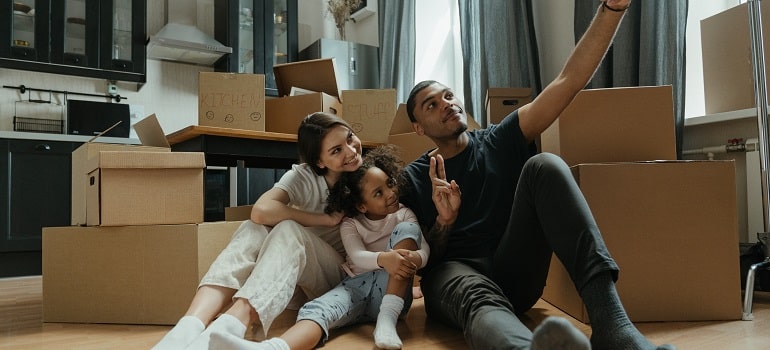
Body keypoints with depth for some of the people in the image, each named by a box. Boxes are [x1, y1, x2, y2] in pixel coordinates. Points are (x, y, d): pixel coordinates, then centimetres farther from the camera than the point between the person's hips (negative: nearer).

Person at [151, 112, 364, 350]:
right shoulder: (304, 177, -12)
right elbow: (261, 211, -30)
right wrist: (326, 219, -26)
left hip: (342, 274, -1)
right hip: (299, 263, 1)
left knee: (289, 230, -33)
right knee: (254, 230, -30)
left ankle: (228, 329, -52)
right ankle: (189, 327, -45)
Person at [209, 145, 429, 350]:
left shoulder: (404, 214, 10)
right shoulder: (350, 224, 9)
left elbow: (426, 251, -3)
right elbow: (357, 257, -9)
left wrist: (414, 258, -29)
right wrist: (382, 259, -33)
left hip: (392, 289, 0)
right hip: (357, 285, 0)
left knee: (406, 229, -22)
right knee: (316, 310, -33)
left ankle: (387, 319, -32)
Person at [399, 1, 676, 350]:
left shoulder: (501, 141, 8)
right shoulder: (414, 178, 6)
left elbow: (568, 80, -2)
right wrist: (443, 222, -17)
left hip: (514, 272, 2)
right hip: (454, 274, -1)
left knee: (544, 166, -25)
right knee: (478, 298, -42)